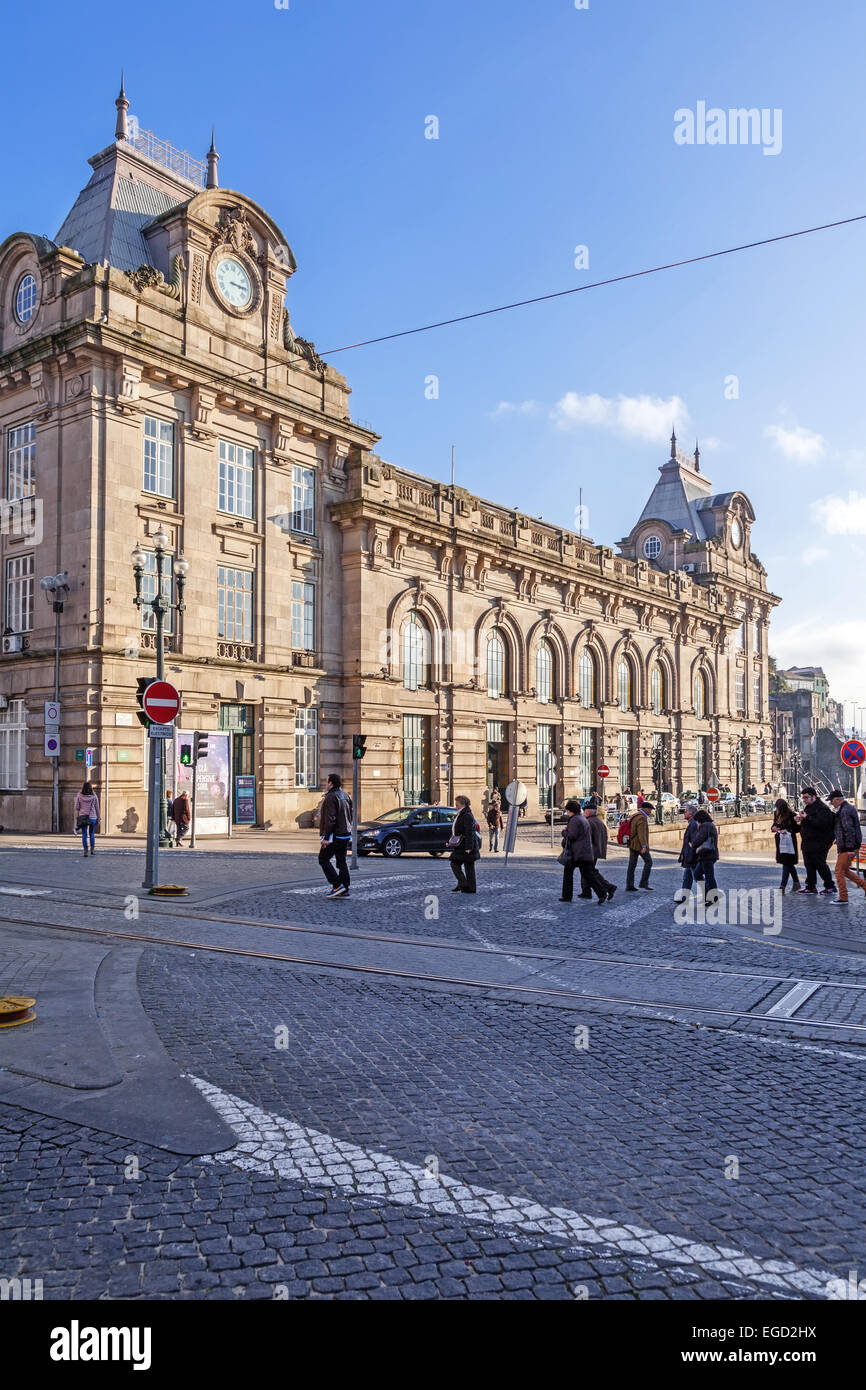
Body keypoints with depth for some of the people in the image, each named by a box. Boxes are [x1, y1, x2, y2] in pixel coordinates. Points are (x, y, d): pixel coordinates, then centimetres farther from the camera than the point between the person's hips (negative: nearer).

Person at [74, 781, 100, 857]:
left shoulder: (79, 796, -2)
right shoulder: (94, 796, -2)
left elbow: (77, 809, -3)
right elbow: (97, 808, 2)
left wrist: (76, 820, 2)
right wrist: (98, 819, 12)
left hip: (83, 818, 0)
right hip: (92, 817, 0)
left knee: (84, 835, 5)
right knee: (92, 834, 17)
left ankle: (85, 851, -1)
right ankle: (92, 849, 12)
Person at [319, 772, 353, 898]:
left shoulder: (331, 797, -15)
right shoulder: (346, 796, 14)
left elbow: (330, 819, -21)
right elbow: (350, 816, 20)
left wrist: (326, 837, -20)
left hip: (334, 836, -9)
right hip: (346, 835, 9)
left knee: (323, 859, 1)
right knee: (342, 861, 11)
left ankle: (337, 885, -8)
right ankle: (344, 891, 9)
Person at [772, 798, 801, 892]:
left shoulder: (791, 815, -13)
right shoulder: (777, 814, 5)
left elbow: (798, 829, -9)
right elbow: (774, 824, 17)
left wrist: (787, 831, -23)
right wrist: (774, 828, -6)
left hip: (788, 841, -7)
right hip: (780, 842, 7)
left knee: (786, 863, -8)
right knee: (789, 863, 16)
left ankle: (782, 886, -11)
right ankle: (796, 882, 28)